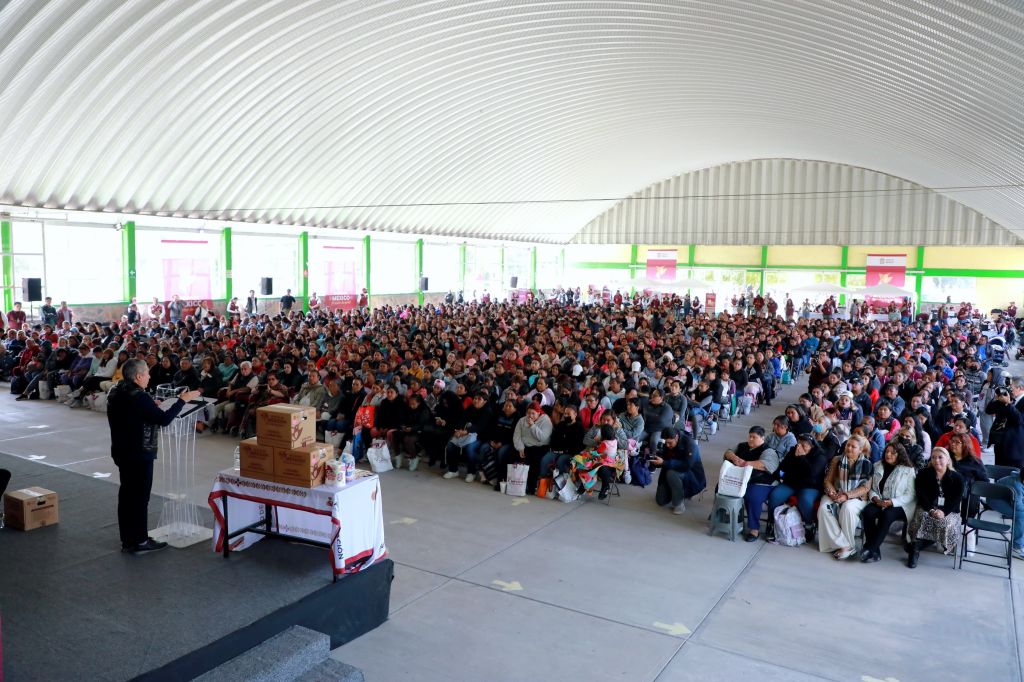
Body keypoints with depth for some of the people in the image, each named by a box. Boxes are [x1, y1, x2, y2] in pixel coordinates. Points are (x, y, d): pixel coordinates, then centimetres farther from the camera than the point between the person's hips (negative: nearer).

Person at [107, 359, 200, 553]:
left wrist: (151, 407, 17)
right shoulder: (139, 397, -23)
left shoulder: (116, 392, 6)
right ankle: (139, 541, 6)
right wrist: (183, 400, -16)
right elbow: (164, 419, -22)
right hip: (139, 453, -9)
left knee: (127, 493, 15)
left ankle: (127, 539, 24)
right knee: (140, 496, -1)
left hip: (121, 450, 9)